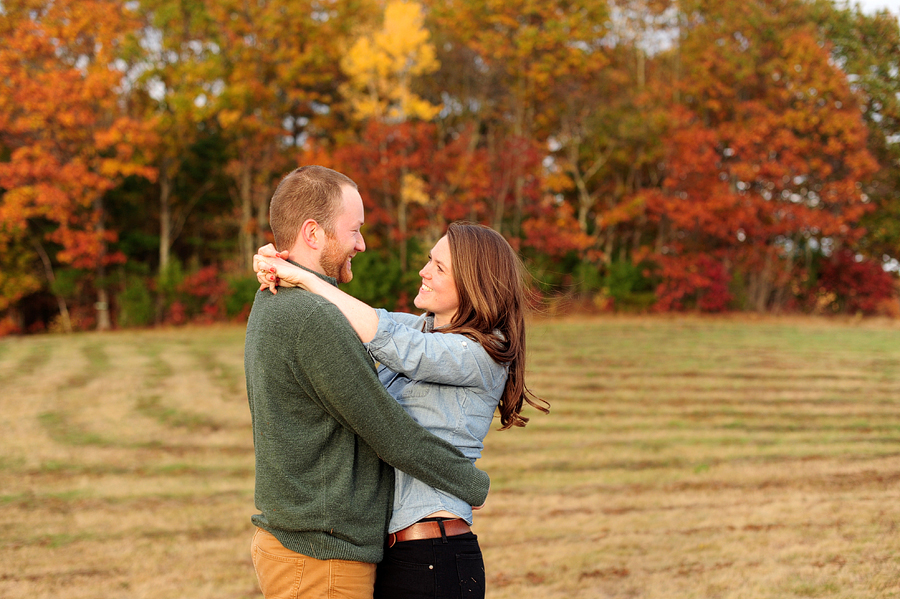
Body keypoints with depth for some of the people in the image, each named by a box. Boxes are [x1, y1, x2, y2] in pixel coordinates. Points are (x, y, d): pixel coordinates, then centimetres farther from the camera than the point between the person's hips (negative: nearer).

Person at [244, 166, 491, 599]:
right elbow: (393, 437, -16)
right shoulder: (313, 319, -21)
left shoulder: (269, 308, 11)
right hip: (321, 561, -10)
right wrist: (475, 485, -3)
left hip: (284, 540, 10)